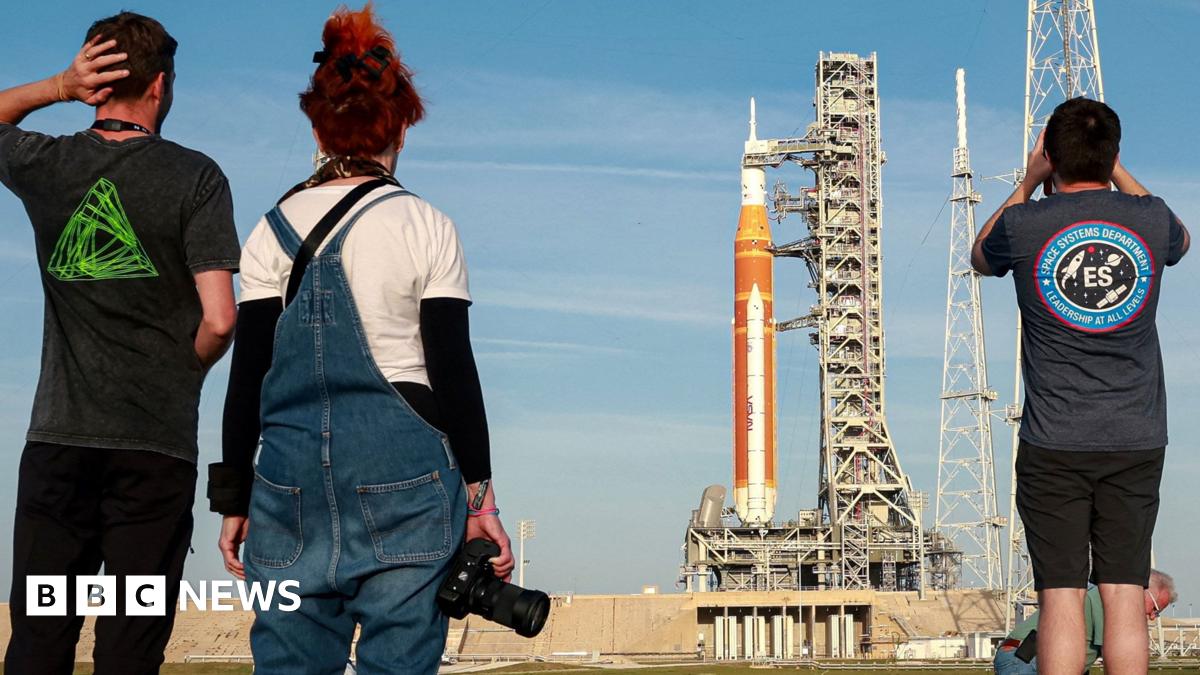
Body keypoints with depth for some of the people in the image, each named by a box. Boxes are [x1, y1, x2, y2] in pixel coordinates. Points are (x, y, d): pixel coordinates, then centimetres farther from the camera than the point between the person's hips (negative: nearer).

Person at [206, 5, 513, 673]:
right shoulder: (427, 228, 0)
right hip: (405, 468, -2)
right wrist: (480, 492, 3)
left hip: (293, 471, 2)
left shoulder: (275, 230, 6)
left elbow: (248, 377, 5)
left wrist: (235, 498, 12)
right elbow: (454, 370, -3)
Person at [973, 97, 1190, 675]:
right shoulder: (1150, 218, 0)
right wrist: (1117, 172, 27)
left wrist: (1027, 184, 18)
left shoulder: (1023, 225, -6)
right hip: (1137, 441, 2)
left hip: (1053, 443, -2)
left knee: (1061, 596, -1)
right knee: (1124, 595, 3)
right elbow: (1181, 240, 27)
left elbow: (982, 258, 20)